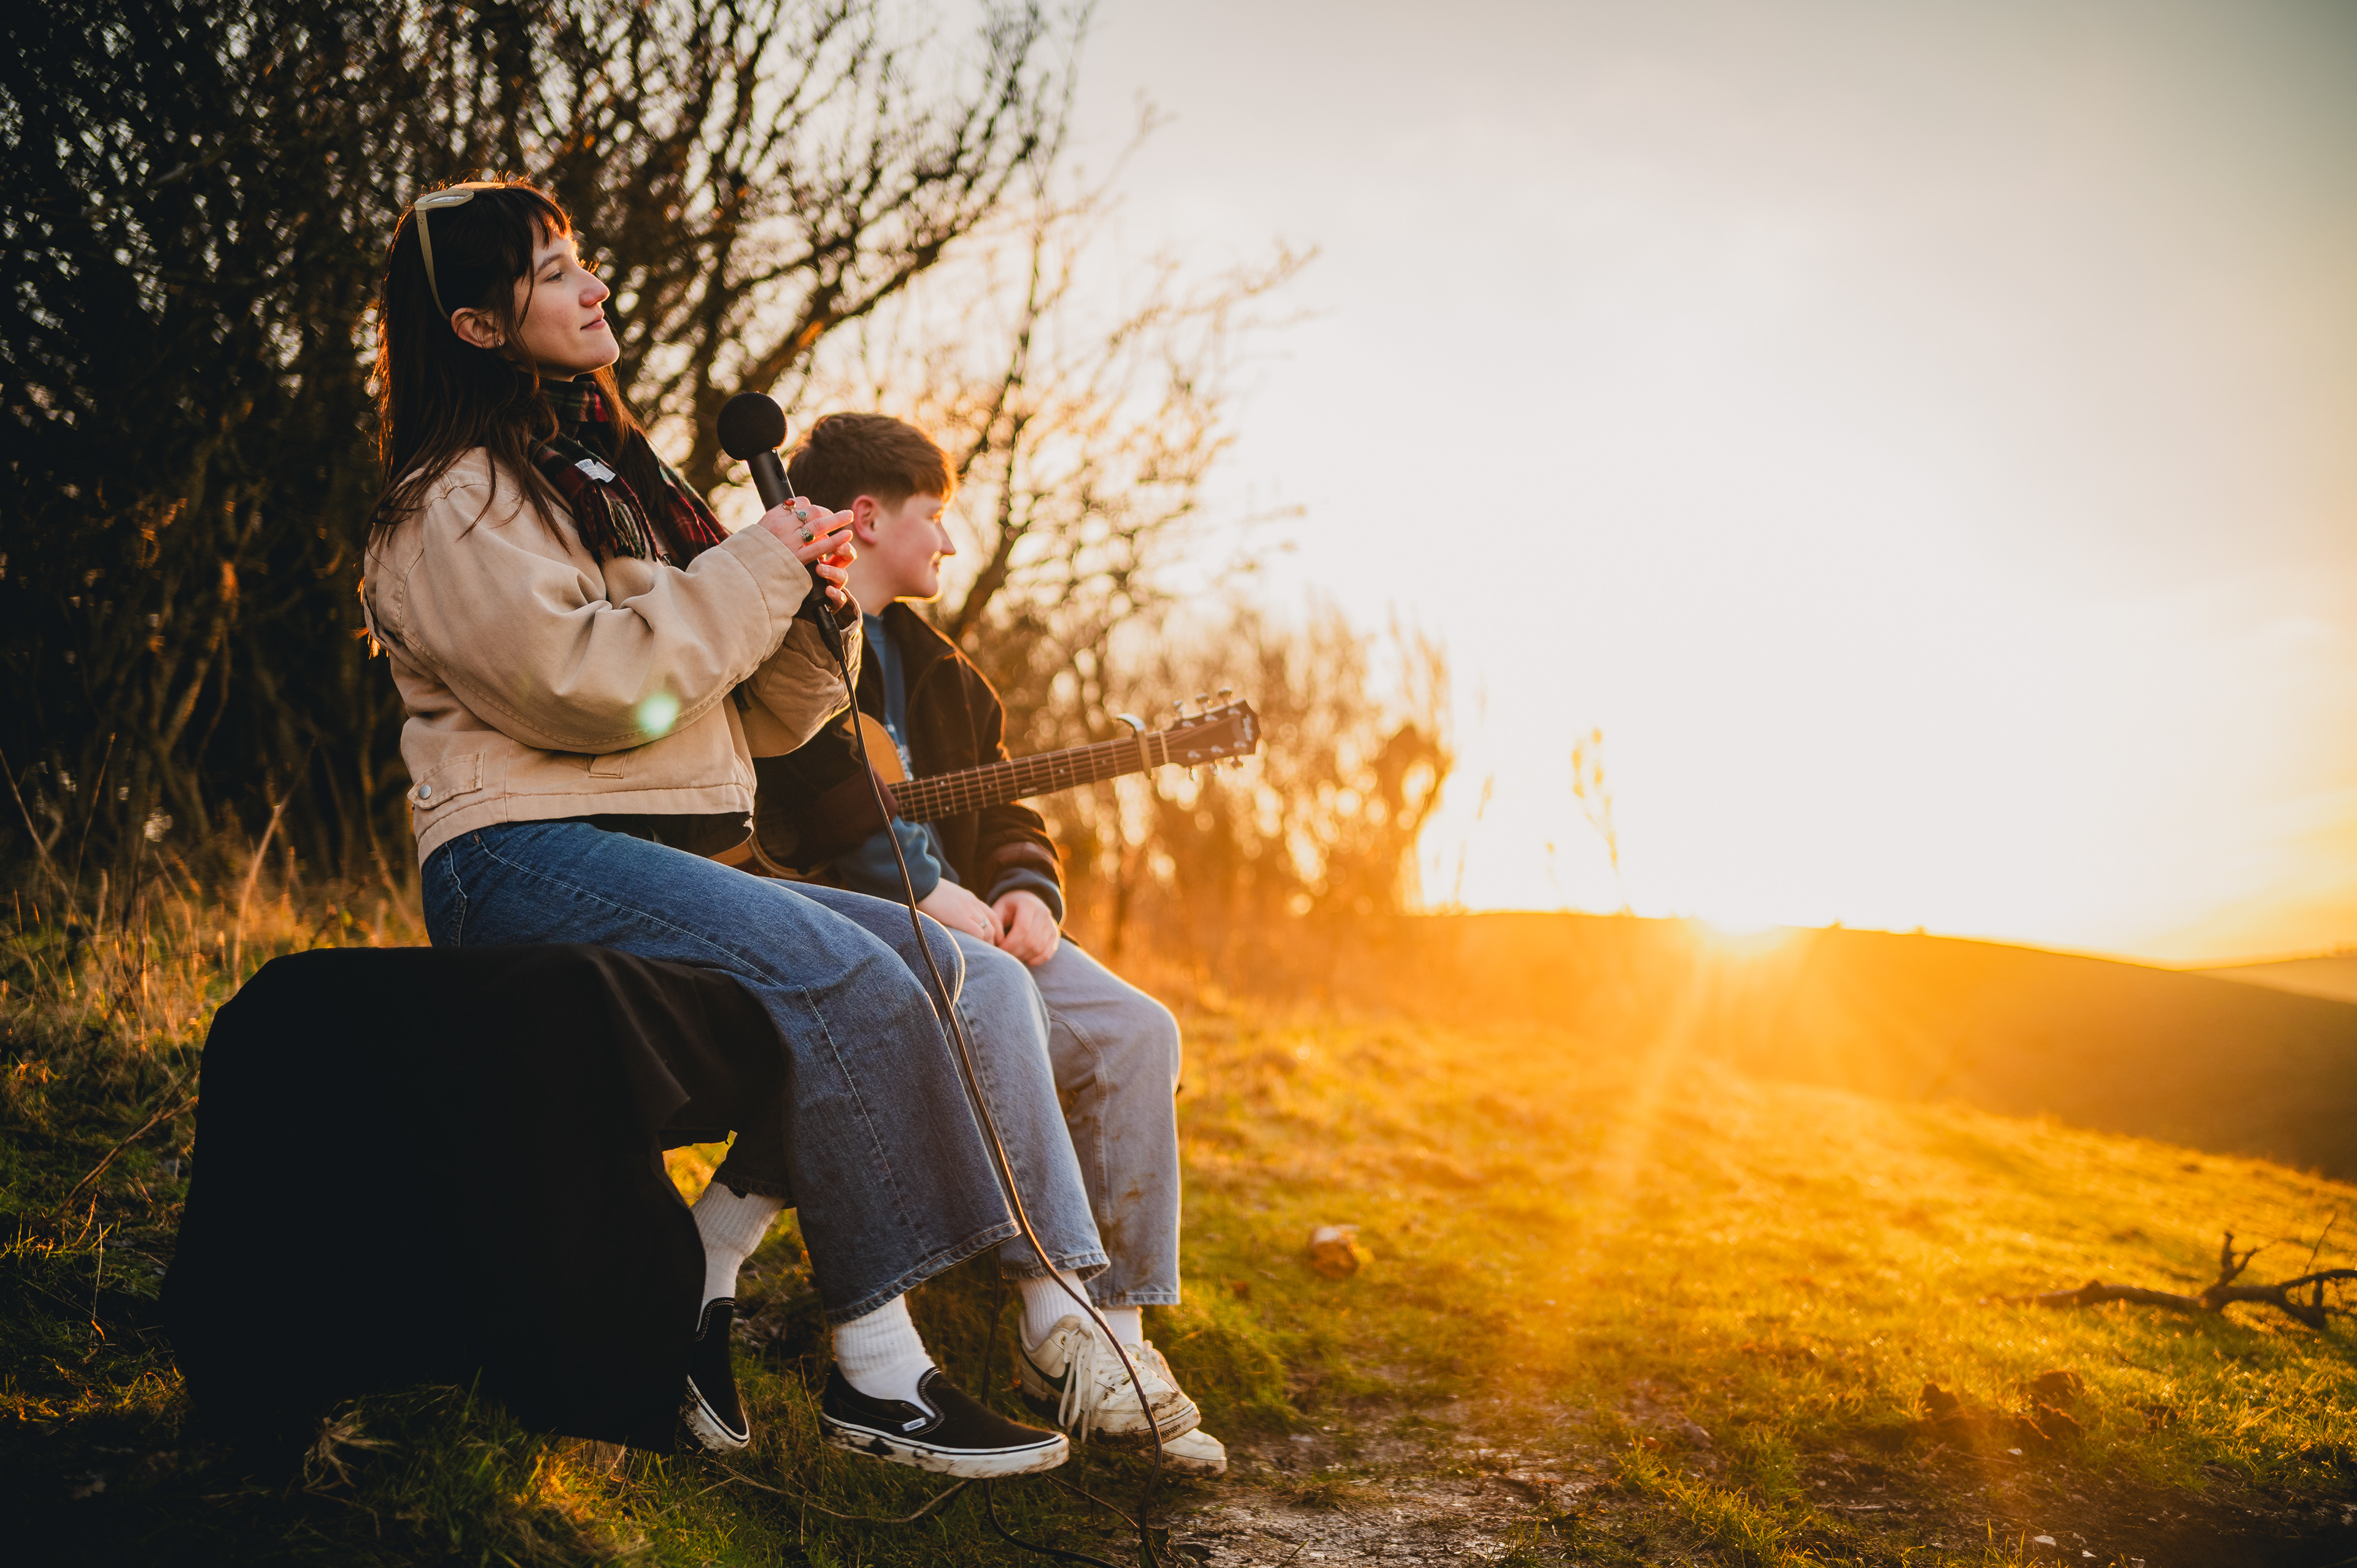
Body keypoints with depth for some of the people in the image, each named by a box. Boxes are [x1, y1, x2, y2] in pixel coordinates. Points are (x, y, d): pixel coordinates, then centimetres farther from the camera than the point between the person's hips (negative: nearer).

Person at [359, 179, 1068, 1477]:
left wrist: (814, 604, 0)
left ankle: (705, 1265, -8)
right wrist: (750, 569, -10)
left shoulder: (613, 478, 23)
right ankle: (876, 1373, -21)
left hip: (658, 861, 8)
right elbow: (591, 680, -21)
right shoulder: (453, 509, -3)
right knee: (841, 977, -26)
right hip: (522, 858, -8)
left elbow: (764, 711, 20)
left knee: (927, 953, -8)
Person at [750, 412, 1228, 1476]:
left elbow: (1002, 806, 22)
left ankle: (1116, 1330, -16)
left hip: (957, 917, 8)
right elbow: (800, 798, -17)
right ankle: (1058, 1306, -34)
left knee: (1134, 1031, -16)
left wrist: (1024, 890, -1)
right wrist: (923, 891, -24)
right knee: (993, 989, -37)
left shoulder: (932, 667, 26)